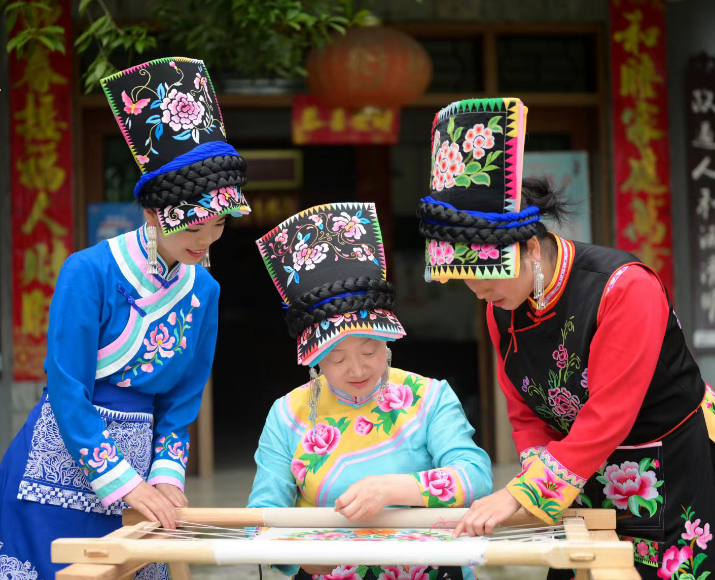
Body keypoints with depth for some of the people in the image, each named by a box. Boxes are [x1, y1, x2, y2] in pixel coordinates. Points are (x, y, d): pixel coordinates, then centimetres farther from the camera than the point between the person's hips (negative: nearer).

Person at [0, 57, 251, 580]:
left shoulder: (203, 290, 3)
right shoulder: (90, 272, -14)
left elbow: (183, 398, 9)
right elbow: (67, 388, -16)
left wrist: (167, 476, -3)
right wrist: (122, 481, -17)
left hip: (136, 462, 5)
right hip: (62, 457, -5)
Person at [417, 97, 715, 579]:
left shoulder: (625, 289, -25)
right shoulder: (502, 310, -2)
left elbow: (606, 418, -27)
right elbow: (527, 417, 5)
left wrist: (520, 494, -29)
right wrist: (541, 484, -15)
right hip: (588, 478, 6)